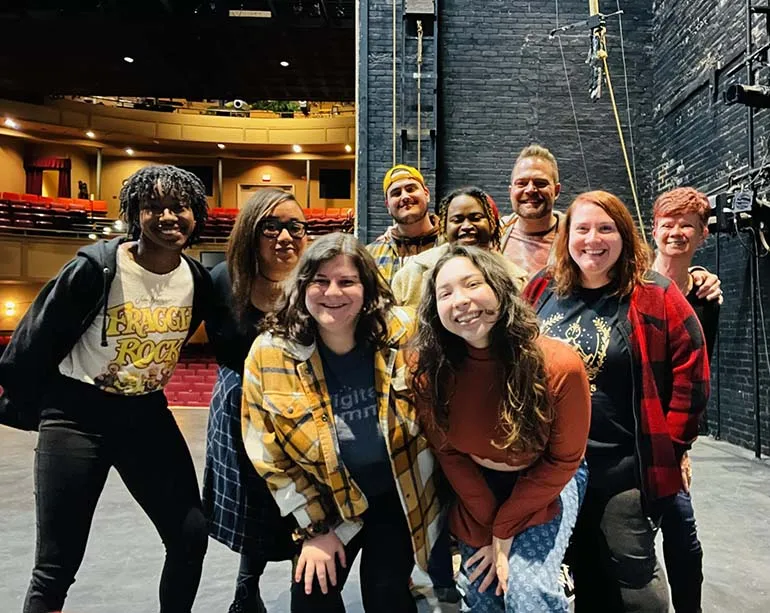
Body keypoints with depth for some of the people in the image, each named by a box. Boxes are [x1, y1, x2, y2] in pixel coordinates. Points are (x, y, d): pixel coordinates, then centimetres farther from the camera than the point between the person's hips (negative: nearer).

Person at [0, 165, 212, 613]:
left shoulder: (198, 281, -6)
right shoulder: (96, 267, -18)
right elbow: (36, 340, -7)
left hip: (146, 413, 4)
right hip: (76, 413, -4)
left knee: (192, 536, 5)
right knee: (57, 567, 1)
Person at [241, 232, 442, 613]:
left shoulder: (403, 335, -19)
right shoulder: (270, 355, -18)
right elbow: (269, 455, -9)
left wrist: (435, 490, 0)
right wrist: (314, 528, -6)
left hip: (398, 494, 0)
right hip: (327, 504, 1)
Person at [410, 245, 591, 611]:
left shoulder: (559, 366, -28)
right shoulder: (430, 372, -21)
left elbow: (563, 460, -14)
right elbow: (449, 453, -7)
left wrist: (505, 530, -12)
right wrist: (491, 526, -11)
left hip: (546, 485, -2)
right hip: (476, 489, 3)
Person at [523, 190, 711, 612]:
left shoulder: (654, 296, -8)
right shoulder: (541, 291, 1)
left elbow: (691, 374, -6)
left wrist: (669, 445, -6)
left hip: (626, 467, -3)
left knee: (633, 577, 9)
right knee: (580, 573, 20)